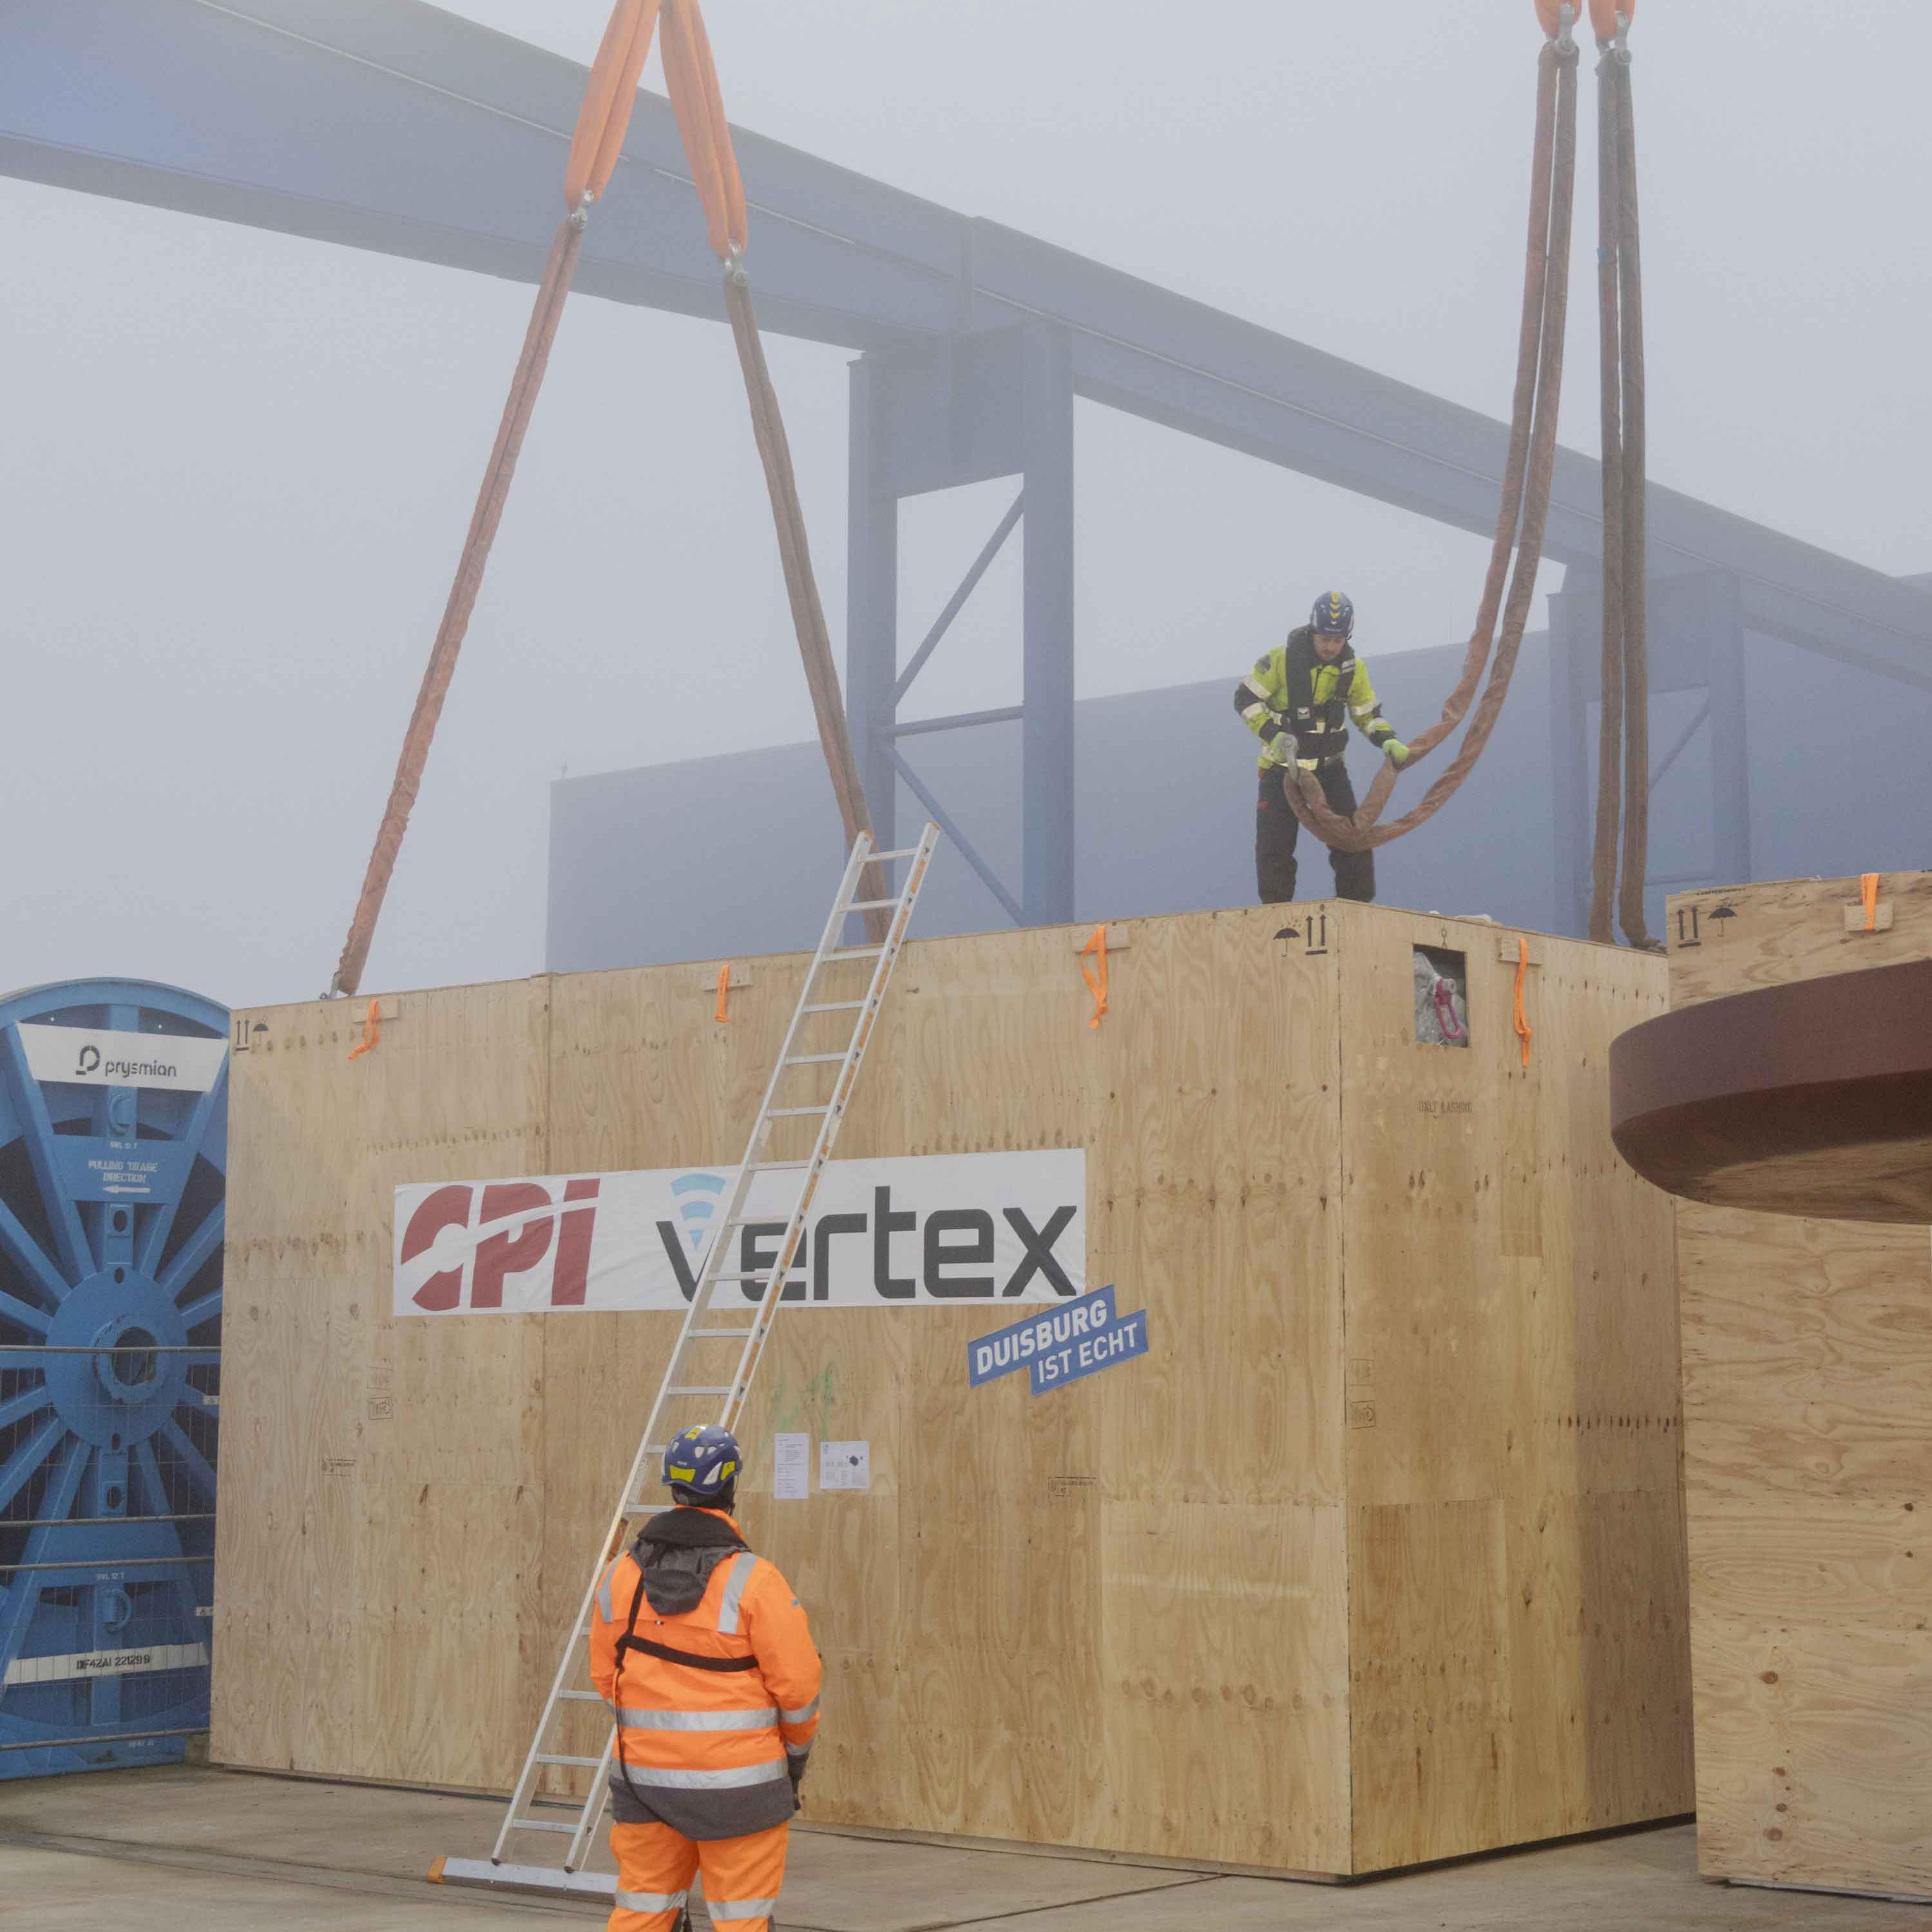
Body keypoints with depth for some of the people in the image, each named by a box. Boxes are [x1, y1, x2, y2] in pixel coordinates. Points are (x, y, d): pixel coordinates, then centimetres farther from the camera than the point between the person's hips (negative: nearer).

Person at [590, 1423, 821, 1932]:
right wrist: (798, 1750, 8)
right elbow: (797, 1682, -10)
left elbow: (604, 1676, 8)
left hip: (644, 1774, 4)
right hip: (736, 1784, -4)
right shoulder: (752, 1580, -13)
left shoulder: (621, 1575, 1)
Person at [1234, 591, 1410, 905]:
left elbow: (1368, 714, 8)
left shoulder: (1353, 669, -3)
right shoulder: (1282, 659, -14)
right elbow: (1245, 698, -10)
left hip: (1329, 767, 3)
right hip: (1282, 767, -3)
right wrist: (1273, 734, -23)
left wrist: (1388, 740, -12)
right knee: (1274, 849, -2)